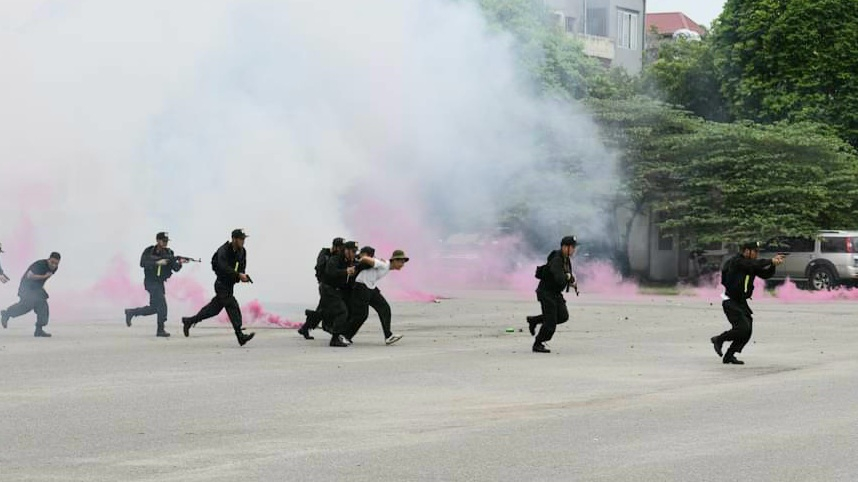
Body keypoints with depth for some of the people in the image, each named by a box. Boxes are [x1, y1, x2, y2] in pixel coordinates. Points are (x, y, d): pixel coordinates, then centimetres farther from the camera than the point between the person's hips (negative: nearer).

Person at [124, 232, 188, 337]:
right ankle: (160, 330, -13)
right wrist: (157, 262, -29)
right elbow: (143, 263, -22)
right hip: (151, 282, -6)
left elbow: (175, 268, -5)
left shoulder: (168, 253, 3)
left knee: (154, 308, 12)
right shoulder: (149, 251, -7)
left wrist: (180, 263, -27)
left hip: (160, 283, 6)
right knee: (162, 305, -17)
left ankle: (131, 312, 30)